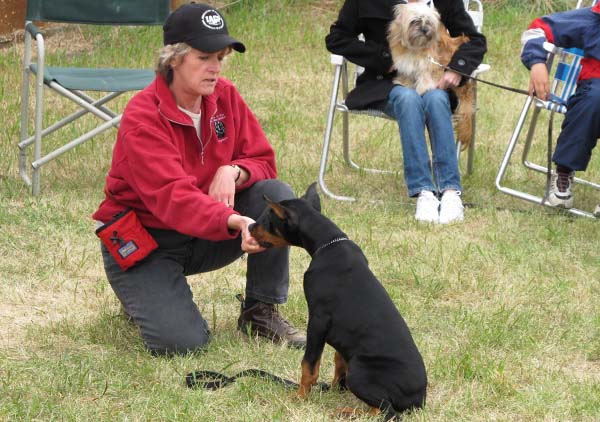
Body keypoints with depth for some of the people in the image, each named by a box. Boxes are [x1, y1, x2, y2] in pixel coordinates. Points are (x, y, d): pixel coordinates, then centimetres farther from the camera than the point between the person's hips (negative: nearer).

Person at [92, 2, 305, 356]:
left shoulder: (224, 95, -5)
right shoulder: (142, 118, -25)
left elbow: (262, 160, 0)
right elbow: (173, 197, -36)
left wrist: (233, 171, -26)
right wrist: (236, 222, -54)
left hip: (205, 236, 6)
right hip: (146, 242, -6)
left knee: (278, 195, -18)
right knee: (181, 341, -25)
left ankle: (261, 312, -5)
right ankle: (147, 295, 11)